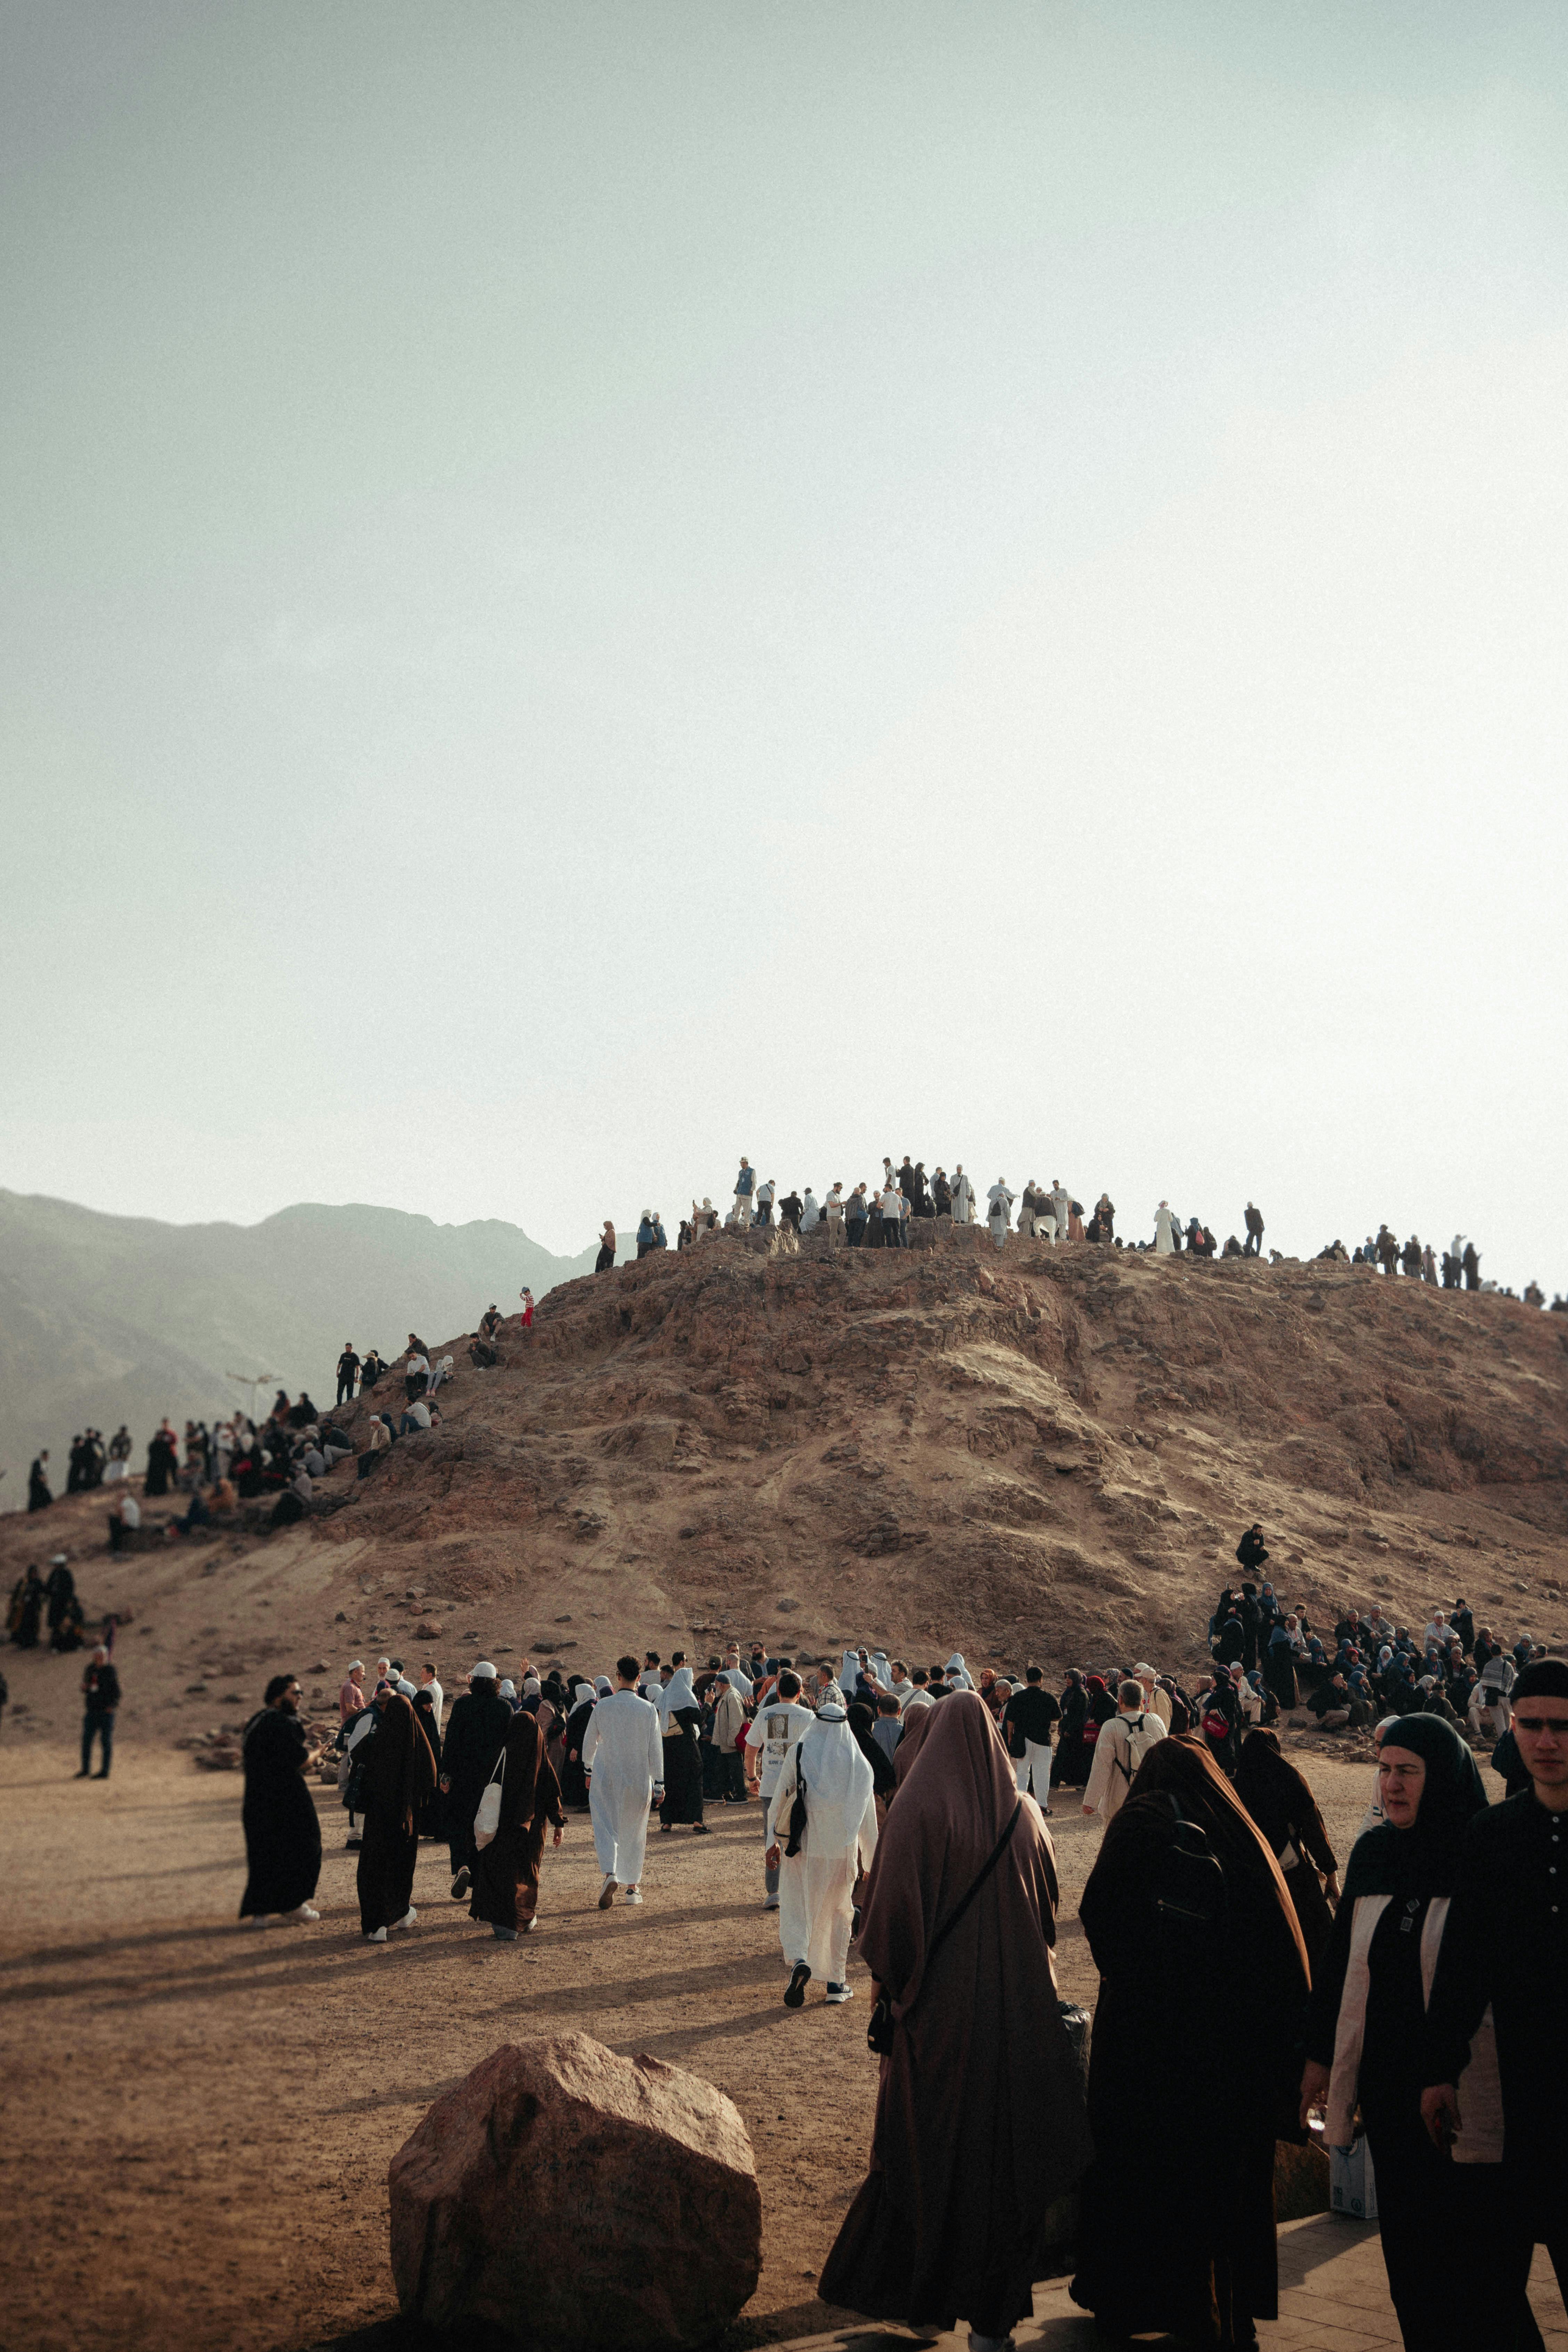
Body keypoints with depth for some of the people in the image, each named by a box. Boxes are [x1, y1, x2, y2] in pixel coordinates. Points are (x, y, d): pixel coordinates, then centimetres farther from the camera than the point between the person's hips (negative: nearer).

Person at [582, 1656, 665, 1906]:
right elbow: (655, 1749, -5)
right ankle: (632, 1885, 19)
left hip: (605, 1777, -1)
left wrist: (588, 1770, 21)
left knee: (606, 1827, 1)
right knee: (634, 1832, 14)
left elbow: (589, 1741, 5)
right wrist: (659, 1783, 2)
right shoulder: (648, 1709, -7)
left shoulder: (603, 1706, -6)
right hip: (638, 1780, 1)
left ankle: (610, 1874, -23)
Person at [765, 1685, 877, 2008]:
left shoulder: (798, 1755, -6)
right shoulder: (859, 1763, -1)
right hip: (842, 1848, 2)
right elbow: (867, 1812, 4)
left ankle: (798, 1961, -23)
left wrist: (774, 1841, 4)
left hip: (803, 1845, -2)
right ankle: (836, 1981, 17)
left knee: (796, 1908, 3)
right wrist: (869, 1854, 14)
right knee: (839, 1912, 15)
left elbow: (780, 1800, -4)